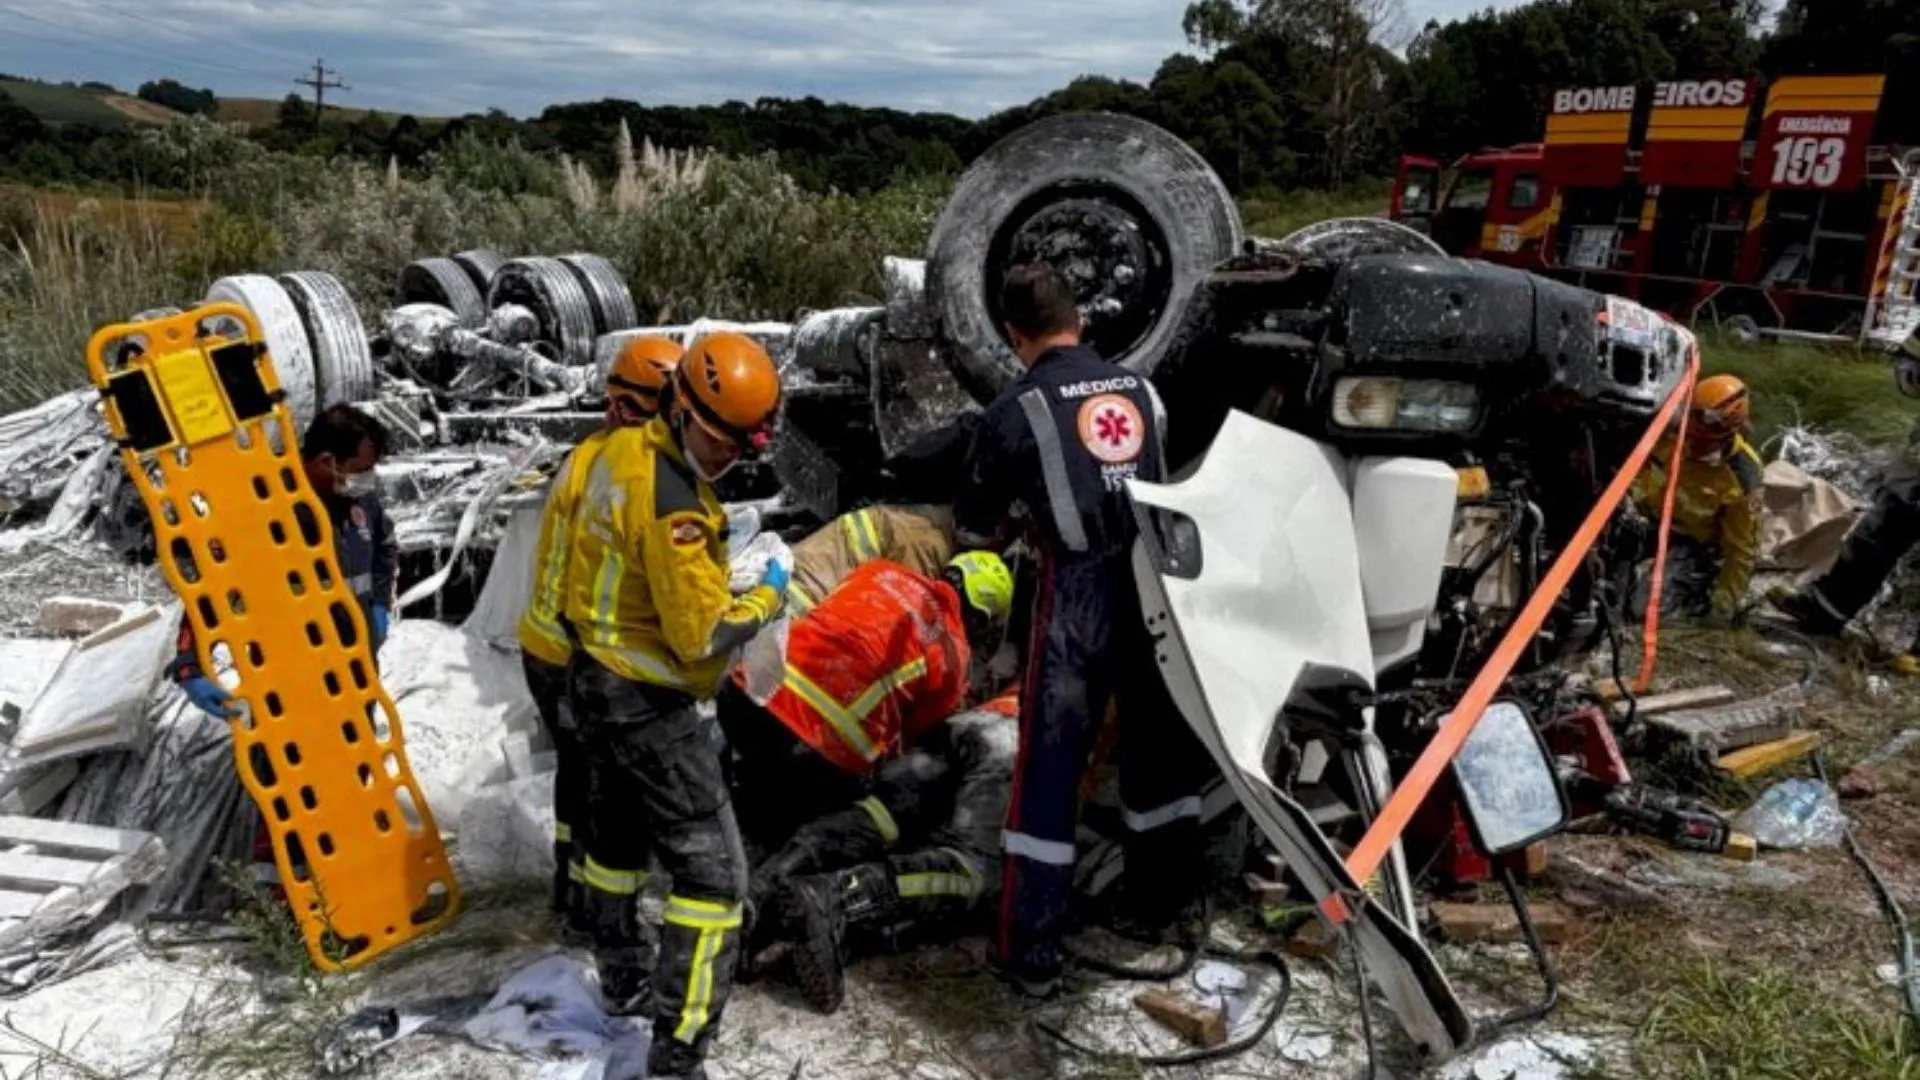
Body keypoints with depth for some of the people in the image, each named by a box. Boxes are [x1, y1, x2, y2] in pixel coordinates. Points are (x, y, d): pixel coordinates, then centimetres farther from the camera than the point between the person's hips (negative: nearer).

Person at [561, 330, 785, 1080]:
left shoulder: (624, 450, 1)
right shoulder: (671, 504, -28)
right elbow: (704, 636, -26)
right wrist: (767, 598, -10)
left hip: (596, 680, 10)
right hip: (646, 705, -10)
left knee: (617, 835, 26)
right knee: (712, 873, -5)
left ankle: (624, 982, 47)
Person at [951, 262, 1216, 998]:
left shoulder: (1016, 410, -4)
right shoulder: (1139, 390, 10)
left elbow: (971, 533, 3)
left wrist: (1014, 527, 26)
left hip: (1079, 594, -5)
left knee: (1048, 772, 4)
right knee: (1158, 752, 20)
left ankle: (1031, 956, 9)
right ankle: (1158, 905, 38)